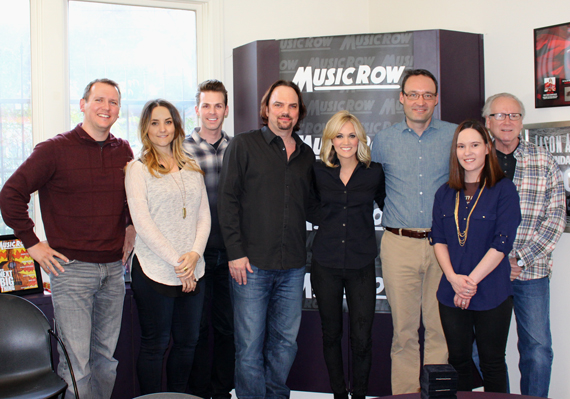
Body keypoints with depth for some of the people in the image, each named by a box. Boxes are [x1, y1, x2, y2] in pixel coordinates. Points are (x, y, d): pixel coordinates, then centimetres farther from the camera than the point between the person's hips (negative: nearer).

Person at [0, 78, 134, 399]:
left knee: (106, 357, 13)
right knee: (76, 364, -5)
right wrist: (33, 244, -8)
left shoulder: (123, 151, 10)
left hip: (114, 268, 5)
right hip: (72, 268, -5)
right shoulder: (55, 149, -6)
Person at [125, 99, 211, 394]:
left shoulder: (191, 168, 13)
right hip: (154, 270, -5)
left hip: (193, 270, 5)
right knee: (155, 346, 5)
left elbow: (204, 215, 9)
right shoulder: (138, 169, -2)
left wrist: (195, 253, -8)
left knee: (188, 342, 12)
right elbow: (142, 223, -10)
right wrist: (176, 262, -13)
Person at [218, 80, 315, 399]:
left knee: (286, 341, 12)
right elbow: (228, 201, -4)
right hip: (252, 264, -4)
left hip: (293, 266, 4)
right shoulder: (244, 146, 1)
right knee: (250, 345, 1)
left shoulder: (306, 154, 14)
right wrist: (235, 252, -10)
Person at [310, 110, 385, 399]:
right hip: (325, 264, 1)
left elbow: (387, 205, 14)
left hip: (361, 264, -1)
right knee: (331, 334, 11)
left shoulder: (374, 172, 1)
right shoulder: (319, 172, 2)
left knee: (362, 338, -1)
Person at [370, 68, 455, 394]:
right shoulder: (383, 140, 7)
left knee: (440, 327, 4)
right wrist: (395, 211, 11)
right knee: (404, 330, 6)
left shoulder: (455, 136, 4)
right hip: (399, 244, 0)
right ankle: (405, 392, 16)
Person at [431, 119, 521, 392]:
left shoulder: (504, 190, -4)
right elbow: (438, 239, 5)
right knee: (458, 360, 12)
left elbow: (502, 243, -11)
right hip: (451, 295, 4)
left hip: (492, 295, -3)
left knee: (492, 363, 7)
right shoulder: (445, 193, 10)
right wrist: (454, 278, -10)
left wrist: (471, 280, -14)